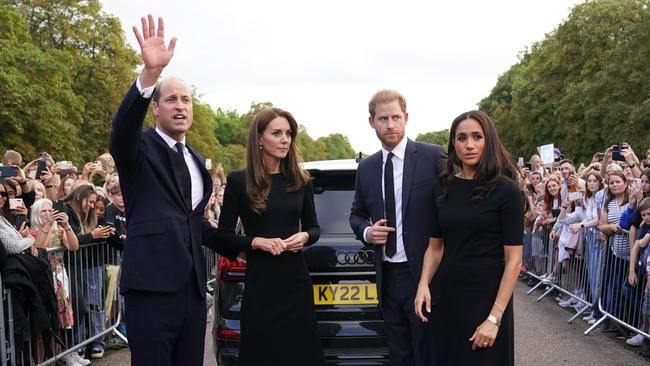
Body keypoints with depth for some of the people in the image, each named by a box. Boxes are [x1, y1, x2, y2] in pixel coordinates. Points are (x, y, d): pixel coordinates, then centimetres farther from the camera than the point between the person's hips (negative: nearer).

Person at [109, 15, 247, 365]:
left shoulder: (196, 161, 19)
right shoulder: (140, 148, -1)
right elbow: (121, 129, -25)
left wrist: (242, 249, 28)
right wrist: (150, 72, -38)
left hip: (192, 288, 7)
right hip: (153, 285, -6)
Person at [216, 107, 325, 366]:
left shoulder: (300, 181, 4)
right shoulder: (239, 181, -4)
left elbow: (314, 227, 13)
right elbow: (224, 234, 0)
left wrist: (305, 237, -8)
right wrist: (256, 242, -16)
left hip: (296, 281, 3)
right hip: (259, 284, -2)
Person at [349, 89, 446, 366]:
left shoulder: (434, 156, -6)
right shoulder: (366, 168, 9)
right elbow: (357, 214, 20)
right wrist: (366, 232, -3)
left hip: (425, 274, -5)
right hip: (387, 278, 5)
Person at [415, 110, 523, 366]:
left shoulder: (505, 190, -11)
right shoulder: (445, 187, 3)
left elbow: (513, 259, -13)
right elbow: (435, 247, 8)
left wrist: (494, 318, -18)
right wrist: (423, 284, -9)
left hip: (487, 297, -5)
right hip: (448, 296, 5)